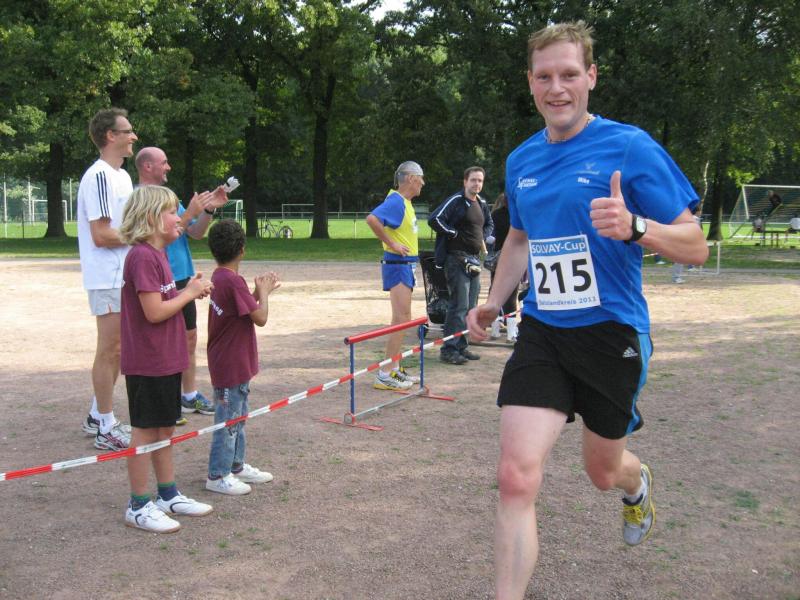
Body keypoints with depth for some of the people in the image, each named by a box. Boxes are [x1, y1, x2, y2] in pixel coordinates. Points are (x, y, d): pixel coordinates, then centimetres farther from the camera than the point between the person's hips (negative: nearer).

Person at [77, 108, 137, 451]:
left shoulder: (121, 175, 15)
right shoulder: (100, 176, -16)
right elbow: (101, 235, -21)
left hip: (123, 276, 10)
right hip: (108, 278, -10)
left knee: (115, 349, 17)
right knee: (109, 350, -2)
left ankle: (97, 417, 29)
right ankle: (106, 429, 8)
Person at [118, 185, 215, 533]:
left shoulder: (157, 255, 12)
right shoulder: (142, 257, -19)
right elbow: (154, 312, -23)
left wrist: (191, 290, 2)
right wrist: (189, 293, -11)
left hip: (167, 360, 9)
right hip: (147, 363, -9)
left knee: (165, 429, 17)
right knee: (145, 431, 1)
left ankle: (168, 496, 28)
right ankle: (138, 507, 12)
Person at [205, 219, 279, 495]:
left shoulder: (219, 277, 7)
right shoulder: (233, 281, -22)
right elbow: (260, 318, -20)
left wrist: (260, 291, 8)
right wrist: (263, 292, -5)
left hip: (234, 363, 10)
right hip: (231, 365, -10)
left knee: (238, 416, 20)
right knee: (228, 419, 1)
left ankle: (236, 465, 31)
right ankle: (217, 476, 11)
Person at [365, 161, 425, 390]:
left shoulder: (405, 202, 14)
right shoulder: (396, 201, -16)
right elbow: (372, 219, -31)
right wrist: (391, 244, -24)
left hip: (405, 266, 10)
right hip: (398, 266, -10)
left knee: (403, 319, 15)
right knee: (401, 319, -11)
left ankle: (395, 368, 24)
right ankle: (386, 375, -9)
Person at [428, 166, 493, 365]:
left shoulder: (482, 204, 15)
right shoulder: (456, 200, -10)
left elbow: (489, 224, 32)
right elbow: (434, 219, -19)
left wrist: (483, 237, 13)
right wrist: (455, 234, -14)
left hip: (474, 260, 9)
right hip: (457, 259, -9)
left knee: (470, 306, 11)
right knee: (459, 305, -11)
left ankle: (461, 346, 19)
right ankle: (448, 349, -6)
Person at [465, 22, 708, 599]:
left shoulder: (629, 146, -11)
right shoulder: (521, 160, 6)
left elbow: (695, 247, -12)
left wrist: (634, 227, -31)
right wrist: (494, 302, 12)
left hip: (611, 333, -3)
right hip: (541, 334, 3)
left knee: (603, 470, 18)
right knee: (517, 477, -13)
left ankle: (638, 484, 56)